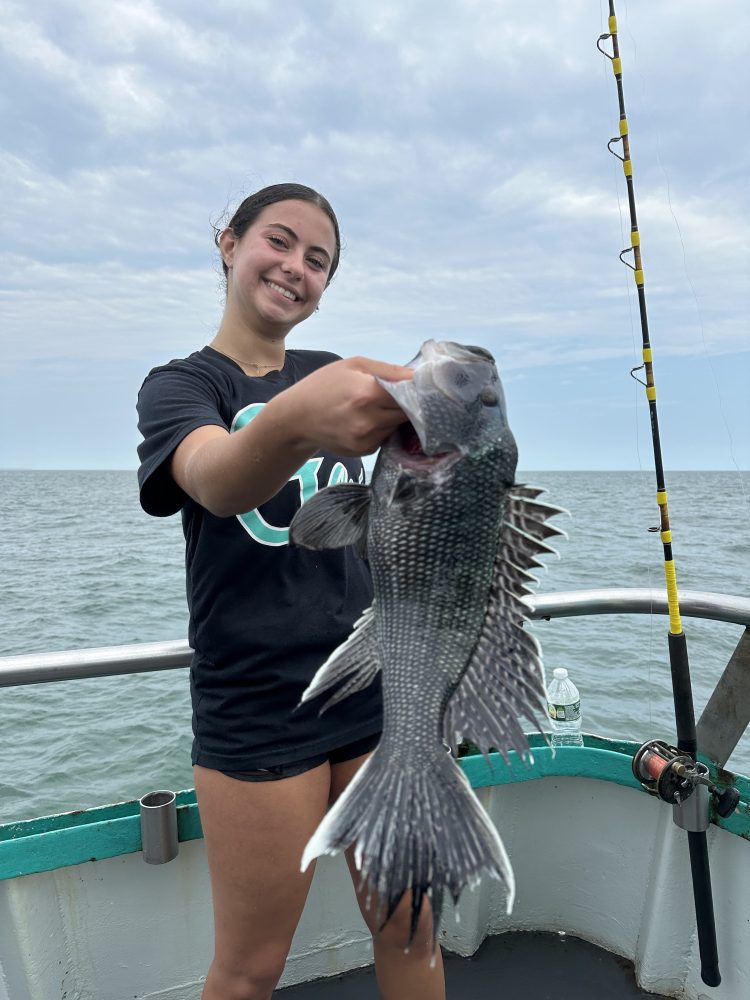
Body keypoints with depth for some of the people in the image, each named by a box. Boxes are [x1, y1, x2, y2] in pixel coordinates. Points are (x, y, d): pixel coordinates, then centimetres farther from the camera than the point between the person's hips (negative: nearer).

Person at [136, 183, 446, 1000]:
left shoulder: (341, 374, 9)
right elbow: (217, 482, -27)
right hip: (256, 711, -3)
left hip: (380, 689, 4)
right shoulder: (178, 385, -3)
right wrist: (295, 419, -48)